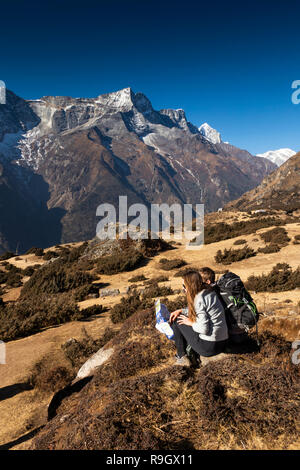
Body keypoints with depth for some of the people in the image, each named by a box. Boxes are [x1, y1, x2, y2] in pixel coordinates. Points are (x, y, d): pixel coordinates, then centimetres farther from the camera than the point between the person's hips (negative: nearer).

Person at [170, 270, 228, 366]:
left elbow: (204, 329, -23)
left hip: (209, 347, -9)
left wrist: (191, 323, -5)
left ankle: (182, 357, 11)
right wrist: (181, 311, 13)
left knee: (176, 321, 3)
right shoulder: (209, 292, 6)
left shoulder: (199, 299, -20)